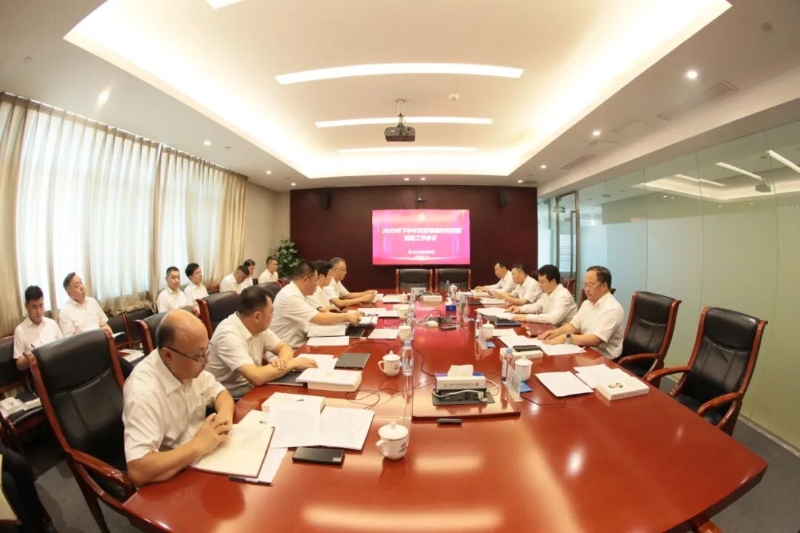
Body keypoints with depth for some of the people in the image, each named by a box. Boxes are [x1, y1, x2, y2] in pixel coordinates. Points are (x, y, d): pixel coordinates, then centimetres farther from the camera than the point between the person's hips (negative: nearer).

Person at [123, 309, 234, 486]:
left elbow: (219, 392, 6)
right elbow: (138, 471, -32)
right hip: (173, 481, -6)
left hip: (201, 461, 6)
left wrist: (225, 414, -13)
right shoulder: (143, 392, -28)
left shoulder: (190, 365, -8)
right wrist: (198, 445, -27)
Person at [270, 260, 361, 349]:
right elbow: (322, 320, -26)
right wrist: (347, 316, -13)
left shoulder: (294, 292, 6)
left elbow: (316, 317, 12)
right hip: (288, 350, -9)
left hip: (298, 345, 9)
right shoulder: (290, 297, -22)